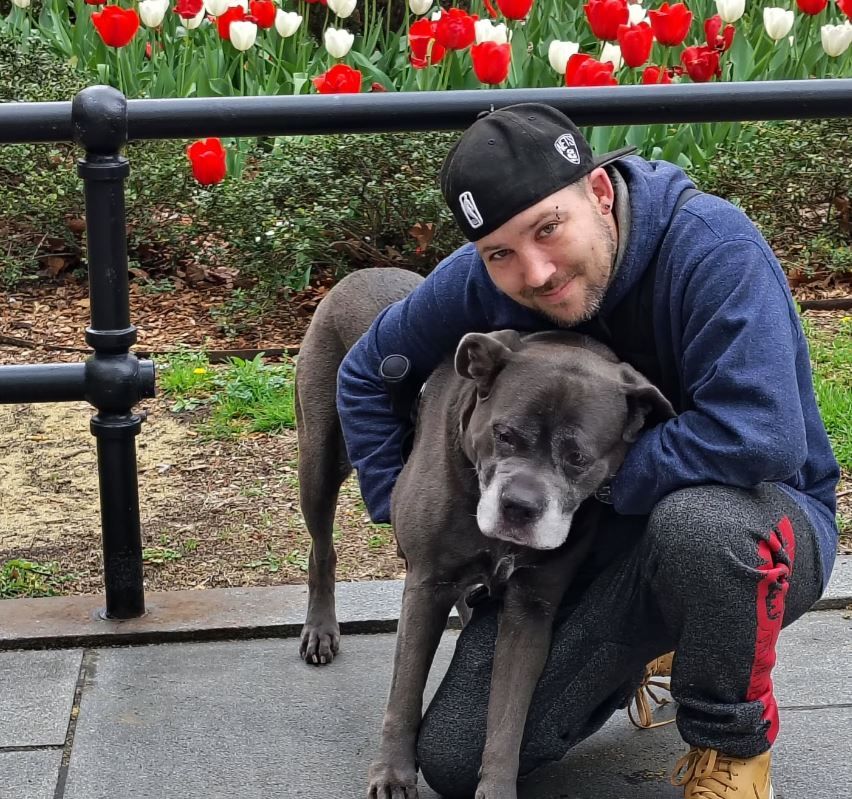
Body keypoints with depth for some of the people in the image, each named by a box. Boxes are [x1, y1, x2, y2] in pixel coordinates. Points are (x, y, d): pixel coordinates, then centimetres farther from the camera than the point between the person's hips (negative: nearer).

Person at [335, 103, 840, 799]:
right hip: (584, 549, 5)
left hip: (755, 523, -4)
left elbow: (759, 437, -39)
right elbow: (367, 374, 6)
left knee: (699, 521, -42)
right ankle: (629, 652, 22)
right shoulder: (479, 283, -12)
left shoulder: (710, 246, -28)